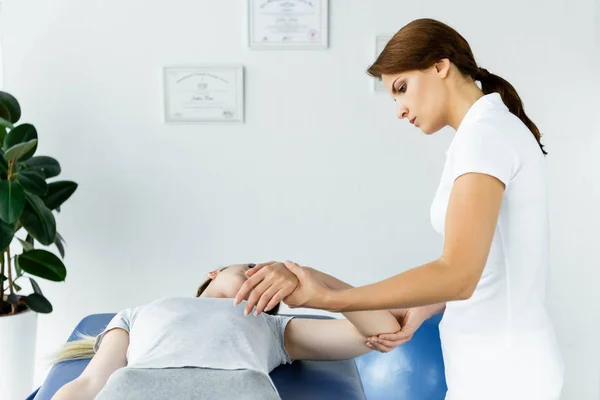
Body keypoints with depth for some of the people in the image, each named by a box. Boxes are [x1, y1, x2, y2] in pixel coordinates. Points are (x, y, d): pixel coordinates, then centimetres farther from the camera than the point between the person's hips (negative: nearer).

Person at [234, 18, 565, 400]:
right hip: (501, 358, 9)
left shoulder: (484, 132, -18)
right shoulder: (499, 129, 12)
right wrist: (420, 312, 1)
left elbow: (457, 274, -28)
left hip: (500, 368, -9)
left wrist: (324, 297, -28)